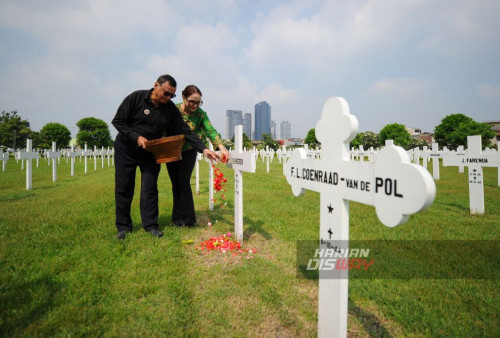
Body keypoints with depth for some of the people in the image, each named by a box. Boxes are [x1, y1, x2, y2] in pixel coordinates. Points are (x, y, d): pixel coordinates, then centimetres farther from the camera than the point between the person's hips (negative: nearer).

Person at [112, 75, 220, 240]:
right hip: (126, 150, -1)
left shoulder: (171, 109, -7)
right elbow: (118, 121, -10)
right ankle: (123, 226, 18)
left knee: (150, 188, -2)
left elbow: (185, 131, -11)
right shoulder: (136, 98, -14)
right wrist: (137, 137, -23)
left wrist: (203, 149, -22)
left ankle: (150, 225, 11)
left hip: (151, 153, 2)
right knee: (123, 188, 4)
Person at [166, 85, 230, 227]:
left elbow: (211, 131, -27)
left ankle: (187, 219, 7)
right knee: (175, 184, 8)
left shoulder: (200, 114, -16)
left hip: (189, 152, -1)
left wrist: (221, 147, -44)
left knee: (183, 183, -7)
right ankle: (177, 218, 22)